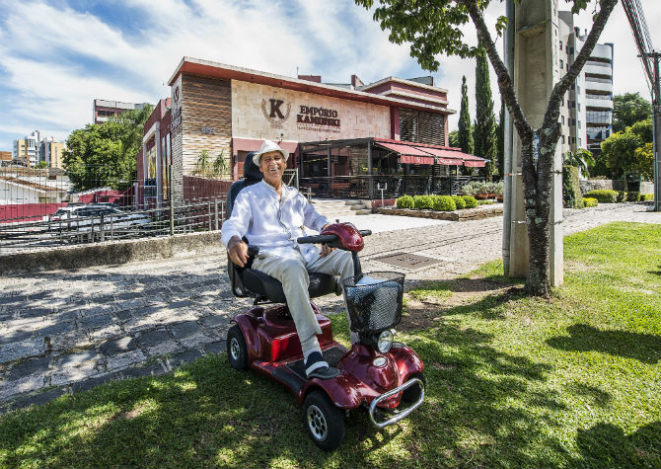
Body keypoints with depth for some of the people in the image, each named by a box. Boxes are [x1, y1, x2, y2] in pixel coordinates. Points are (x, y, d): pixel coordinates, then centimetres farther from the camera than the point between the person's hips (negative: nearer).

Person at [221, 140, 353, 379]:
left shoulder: (295, 195, 26)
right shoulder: (248, 195, 12)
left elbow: (313, 216, 30)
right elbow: (233, 224, -1)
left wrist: (327, 229, 5)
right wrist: (234, 241, -27)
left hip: (305, 252, 5)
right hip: (270, 256, -5)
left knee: (348, 258, -20)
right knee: (293, 269, -42)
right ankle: (311, 354, -45)